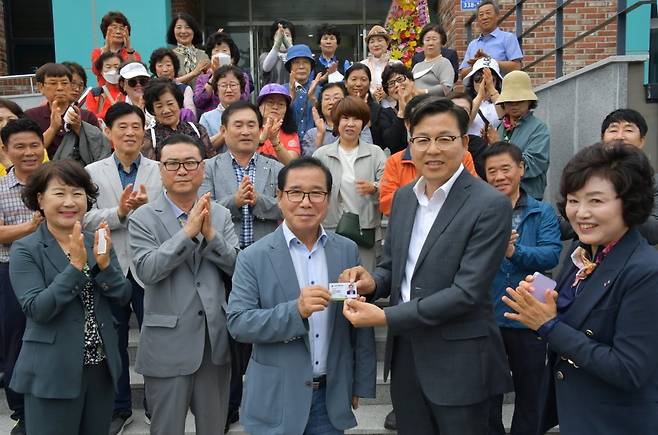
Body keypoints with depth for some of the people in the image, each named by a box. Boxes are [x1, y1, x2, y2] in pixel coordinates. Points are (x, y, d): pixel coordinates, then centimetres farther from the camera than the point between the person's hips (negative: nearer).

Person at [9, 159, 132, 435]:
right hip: (53, 374, -4)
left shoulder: (97, 243, 5)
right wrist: (76, 265, -24)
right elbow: (37, 309, -17)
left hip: (101, 368, 4)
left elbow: (123, 297, 0)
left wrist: (104, 263, -16)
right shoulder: (25, 250, -7)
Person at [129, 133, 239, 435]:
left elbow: (238, 266, -3)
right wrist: (188, 231, -21)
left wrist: (210, 233, -17)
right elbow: (147, 270, -17)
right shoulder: (143, 217, -4)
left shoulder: (220, 214, 5)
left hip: (215, 341, 3)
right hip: (168, 345, -3)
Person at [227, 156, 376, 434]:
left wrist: (361, 384, 5)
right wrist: (296, 310, -26)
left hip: (332, 396, 2)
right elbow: (237, 323, -14)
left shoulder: (348, 251, 0)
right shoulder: (253, 258, -9)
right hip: (277, 399, -2)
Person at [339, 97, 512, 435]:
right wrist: (372, 282, -10)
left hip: (459, 362, -5)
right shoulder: (403, 196, 6)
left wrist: (385, 317, -22)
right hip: (403, 353, 6)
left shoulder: (490, 205, -16)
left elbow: (467, 292, -20)